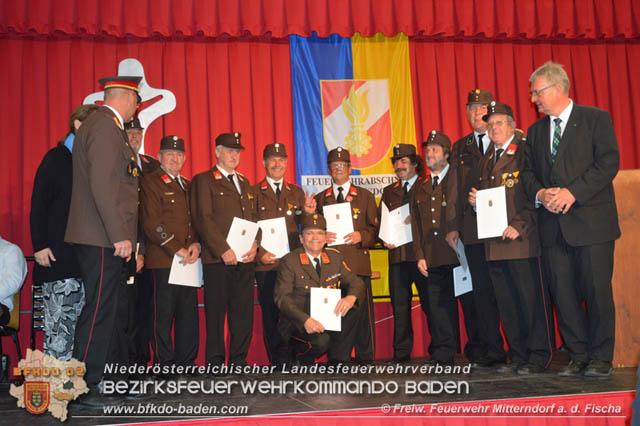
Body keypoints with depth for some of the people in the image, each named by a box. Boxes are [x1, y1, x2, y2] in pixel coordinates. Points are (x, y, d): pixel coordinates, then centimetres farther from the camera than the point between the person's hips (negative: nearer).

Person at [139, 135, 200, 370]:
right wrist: (176, 249, -12)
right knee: (163, 313, -2)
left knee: (189, 313, 8)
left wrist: (196, 245, 1)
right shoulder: (150, 182, 0)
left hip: (189, 260, 7)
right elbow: (151, 223, -9)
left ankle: (186, 360, 18)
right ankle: (164, 364, 7)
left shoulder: (188, 185, 21)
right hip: (164, 260, -6)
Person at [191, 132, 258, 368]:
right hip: (218, 259, -6)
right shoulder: (204, 180, 1)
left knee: (243, 312, 7)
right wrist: (224, 250, -15)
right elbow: (203, 219, -8)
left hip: (246, 258, 6)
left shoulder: (244, 183, 22)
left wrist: (254, 245, 1)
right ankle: (215, 363, 8)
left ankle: (239, 361, 16)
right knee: (216, 312, 0)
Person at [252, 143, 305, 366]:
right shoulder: (254, 193, 6)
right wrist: (260, 253, -11)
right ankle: (278, 362, 12)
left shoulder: (297, 192, 16)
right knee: (271, 315, 1)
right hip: (266, 264, -2)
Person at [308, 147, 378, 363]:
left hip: (358, 264, -1)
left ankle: (366, 360, 5)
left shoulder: (365, 196, 13)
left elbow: (375, 229, 10)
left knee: (363, 311, -4)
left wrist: (361, 236, -10)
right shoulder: (320, 199, 17)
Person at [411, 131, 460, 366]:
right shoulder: (420, 189, 19)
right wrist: (419, 256, 5)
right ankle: (442, 355, 8)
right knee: (437, 306, 2)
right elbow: (416, 225, 15)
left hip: (455, 256, -4)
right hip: (431, 259, 4)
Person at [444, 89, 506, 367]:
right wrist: (453, 226, 4)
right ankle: (491, 351, 7)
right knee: (482, 290, 0)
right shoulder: (460, 148, 18)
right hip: (473, 230, 3)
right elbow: (454, 190, 12)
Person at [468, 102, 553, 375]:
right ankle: (518, 356, 20)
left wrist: (519, 226, -16)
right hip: (494, 243, 7)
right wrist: (474, 199, 6)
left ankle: (538, 357, 8)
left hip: (521, 240, -7)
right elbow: (477, 188, 29)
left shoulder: (526, 152, -2)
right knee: (506, 303, 10)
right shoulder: (485, 160, 19)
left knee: (531, 299, -2)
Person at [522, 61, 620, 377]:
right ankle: (579, 356, 15)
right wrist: (540, 193, -7)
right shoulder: (535, 131, 17)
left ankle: (600, 358, 10)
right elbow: (528, 171, 14)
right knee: (563, 294, 5)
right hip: (553, 225, 5)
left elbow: (609, 162, -8)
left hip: (591, 220, -5)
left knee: (597, 290, -2)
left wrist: (572, 192, -16)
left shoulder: (596, 119, 2)